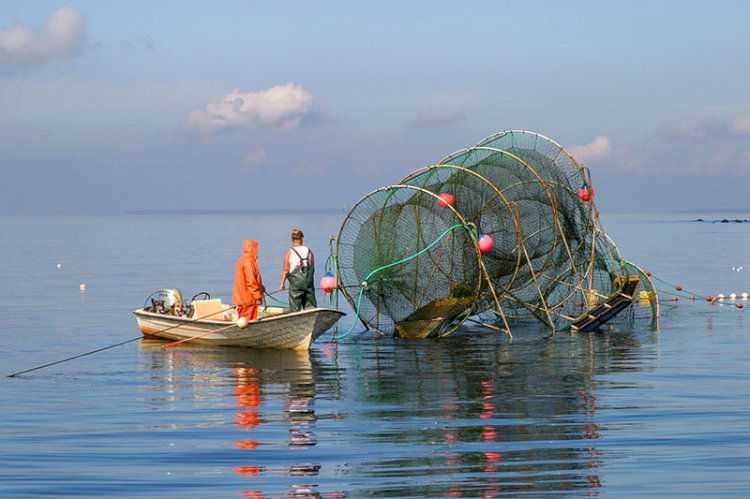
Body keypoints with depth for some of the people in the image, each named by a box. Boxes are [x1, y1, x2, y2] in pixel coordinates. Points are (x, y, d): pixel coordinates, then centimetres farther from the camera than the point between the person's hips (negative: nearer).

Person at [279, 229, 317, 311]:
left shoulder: (290, 252, -6)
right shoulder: (309, 251, 3)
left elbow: (285, 270, -5)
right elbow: (313, 267, 7)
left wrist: (282, 283, 3)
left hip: (295, 282, -3)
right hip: (308, 281, 3)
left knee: (295, 308, 3)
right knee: (310, 304, 9)